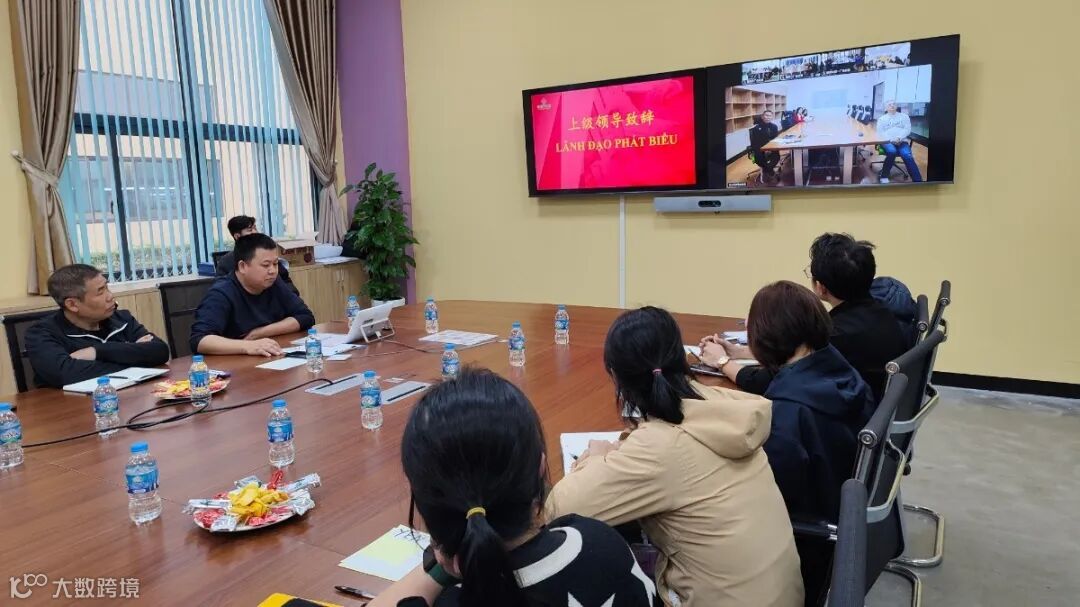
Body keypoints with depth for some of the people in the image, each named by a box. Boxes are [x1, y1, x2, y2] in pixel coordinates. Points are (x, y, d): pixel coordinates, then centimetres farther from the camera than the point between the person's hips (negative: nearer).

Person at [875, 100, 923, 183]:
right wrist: (891, 140, -12)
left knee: (907, 155, -31)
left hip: (902, 141, 1)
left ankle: (918, 181, -37)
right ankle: (883, 175, -23)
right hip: (887, 141, -1)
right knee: (892, 151, -38)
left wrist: (899, 138, -13)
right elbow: (880, 133, 5)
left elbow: (907, 129, 7)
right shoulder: (882, 118, 17)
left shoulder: (904, 116, 19)